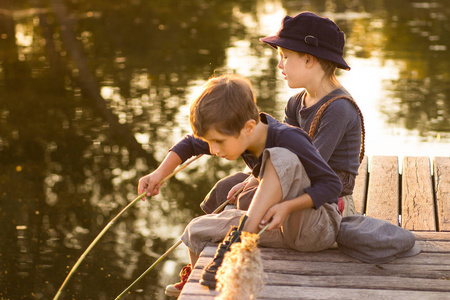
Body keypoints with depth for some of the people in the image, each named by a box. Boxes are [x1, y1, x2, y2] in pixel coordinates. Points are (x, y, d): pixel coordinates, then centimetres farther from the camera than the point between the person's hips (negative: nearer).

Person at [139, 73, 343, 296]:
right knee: (198, 230, 2)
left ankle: (241, 237, -35)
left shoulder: (288, 139, -26)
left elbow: (332, 184, -21)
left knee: (280, 158, -32)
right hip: (282, 227, 7)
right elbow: (190, 145, 11)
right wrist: (159, 174, -2)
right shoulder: (238, 135, -5)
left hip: (319, 227, -7)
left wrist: (287, 206, -33)